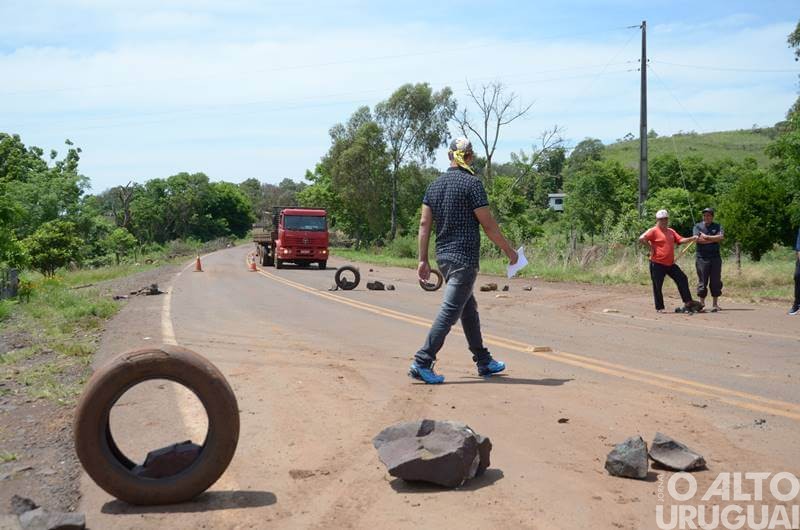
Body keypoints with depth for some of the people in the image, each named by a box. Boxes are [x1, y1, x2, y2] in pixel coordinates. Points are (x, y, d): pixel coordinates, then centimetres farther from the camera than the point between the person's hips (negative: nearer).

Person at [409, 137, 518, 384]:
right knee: (450, 311, -6)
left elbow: (424, 223, 7)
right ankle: (422, 363, -10)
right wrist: (509, 250, 1)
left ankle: (484, 361, 26)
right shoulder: (472, 183, -10)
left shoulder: (435, 184, 9)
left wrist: (423, 260, 9)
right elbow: (488, 225, -11)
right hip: (464, 257, -8)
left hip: (443, 256, 8)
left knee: (469, 308, 17)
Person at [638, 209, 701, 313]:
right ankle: (659, 308, 10)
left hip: (670, 264, 7)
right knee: (657, 286, 0)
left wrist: (692, 238, -1)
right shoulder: (653, 231, -9)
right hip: (657, 264, -7)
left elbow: (680, 240, 11)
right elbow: (641, 239, -22)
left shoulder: (671, 231, 16)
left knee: (682, 279, 6)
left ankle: (688, 302, 14)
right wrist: (650, 246, -16)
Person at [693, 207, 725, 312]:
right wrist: (714, 239, -7)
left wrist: (706, 237, -10)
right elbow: (698, 239, -11)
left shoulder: (717, 226, 9)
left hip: (715, 257, 1)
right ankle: (701, 303, 12)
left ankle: (715, 304, 9)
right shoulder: (698, 226, 6)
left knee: (716, 281, 2)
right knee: (702, 281, 1)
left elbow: (721, 237, -9)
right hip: (702, 258, -1)